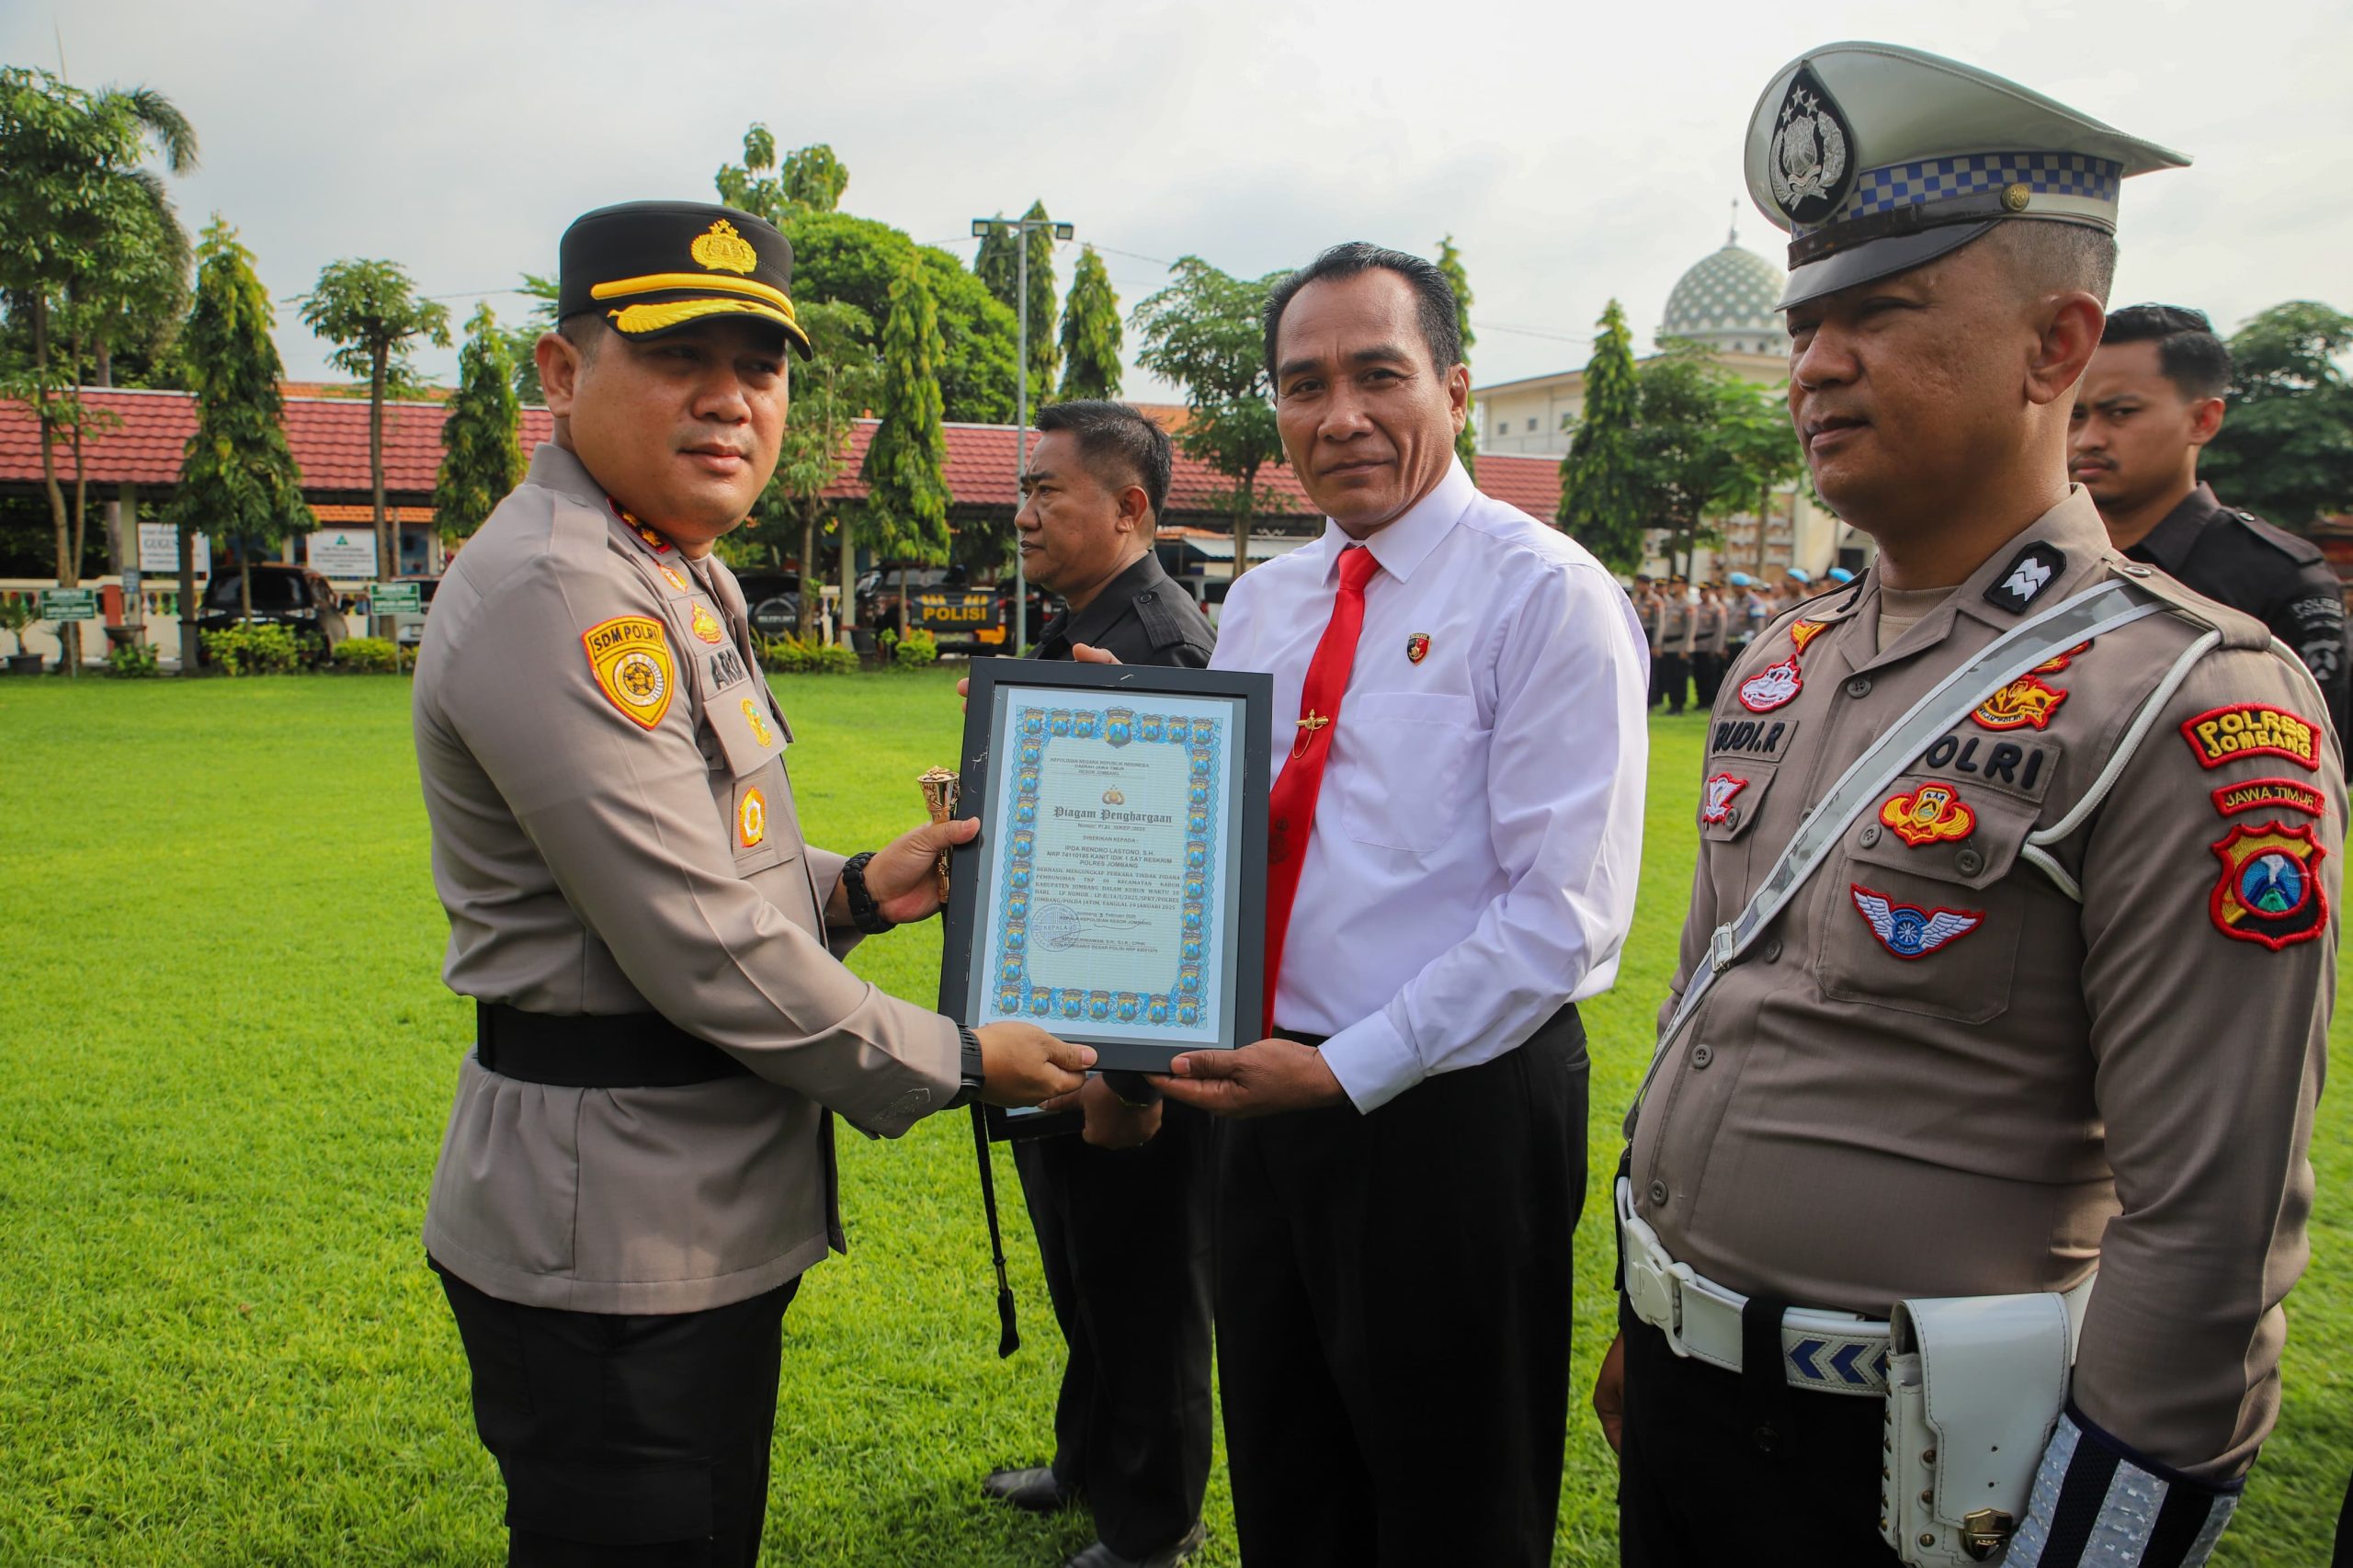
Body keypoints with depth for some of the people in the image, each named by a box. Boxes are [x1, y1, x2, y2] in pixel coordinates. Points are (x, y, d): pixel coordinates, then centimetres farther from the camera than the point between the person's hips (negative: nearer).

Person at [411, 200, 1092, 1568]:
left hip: (710, 1213, 10)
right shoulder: (554, 594, -20)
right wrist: (956, 1063, -12)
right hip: (611, 1237, -10)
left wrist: (852, 891, 2)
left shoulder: (674, 575, 13)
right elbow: (703, 952, -23)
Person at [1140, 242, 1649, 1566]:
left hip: (1453, 1108, -6)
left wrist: (1346, 1069, -19)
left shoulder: (1545, 593, -12)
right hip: (1268, 1095, 6)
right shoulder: (1261, 605, 9)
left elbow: (1565, 911, -17)